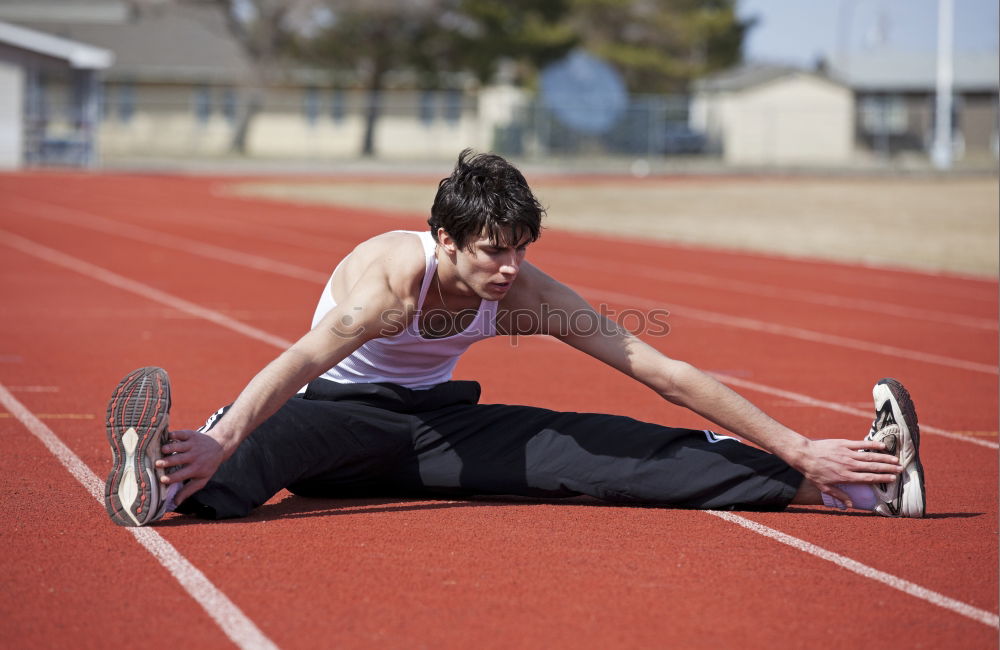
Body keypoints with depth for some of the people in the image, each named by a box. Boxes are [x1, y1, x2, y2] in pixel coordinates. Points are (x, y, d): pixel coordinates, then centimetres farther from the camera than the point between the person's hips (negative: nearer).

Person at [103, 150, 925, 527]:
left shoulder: (530, 295, -15)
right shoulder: (392, 277, -30)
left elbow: (667, 374, -14)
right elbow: (304, 359, -49)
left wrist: (798, 450, -18)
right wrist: (221, 442, -68)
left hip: (439, 421, 3)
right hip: (345, 415, -3)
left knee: (596, 450, -17)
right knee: (285, 436, -41)